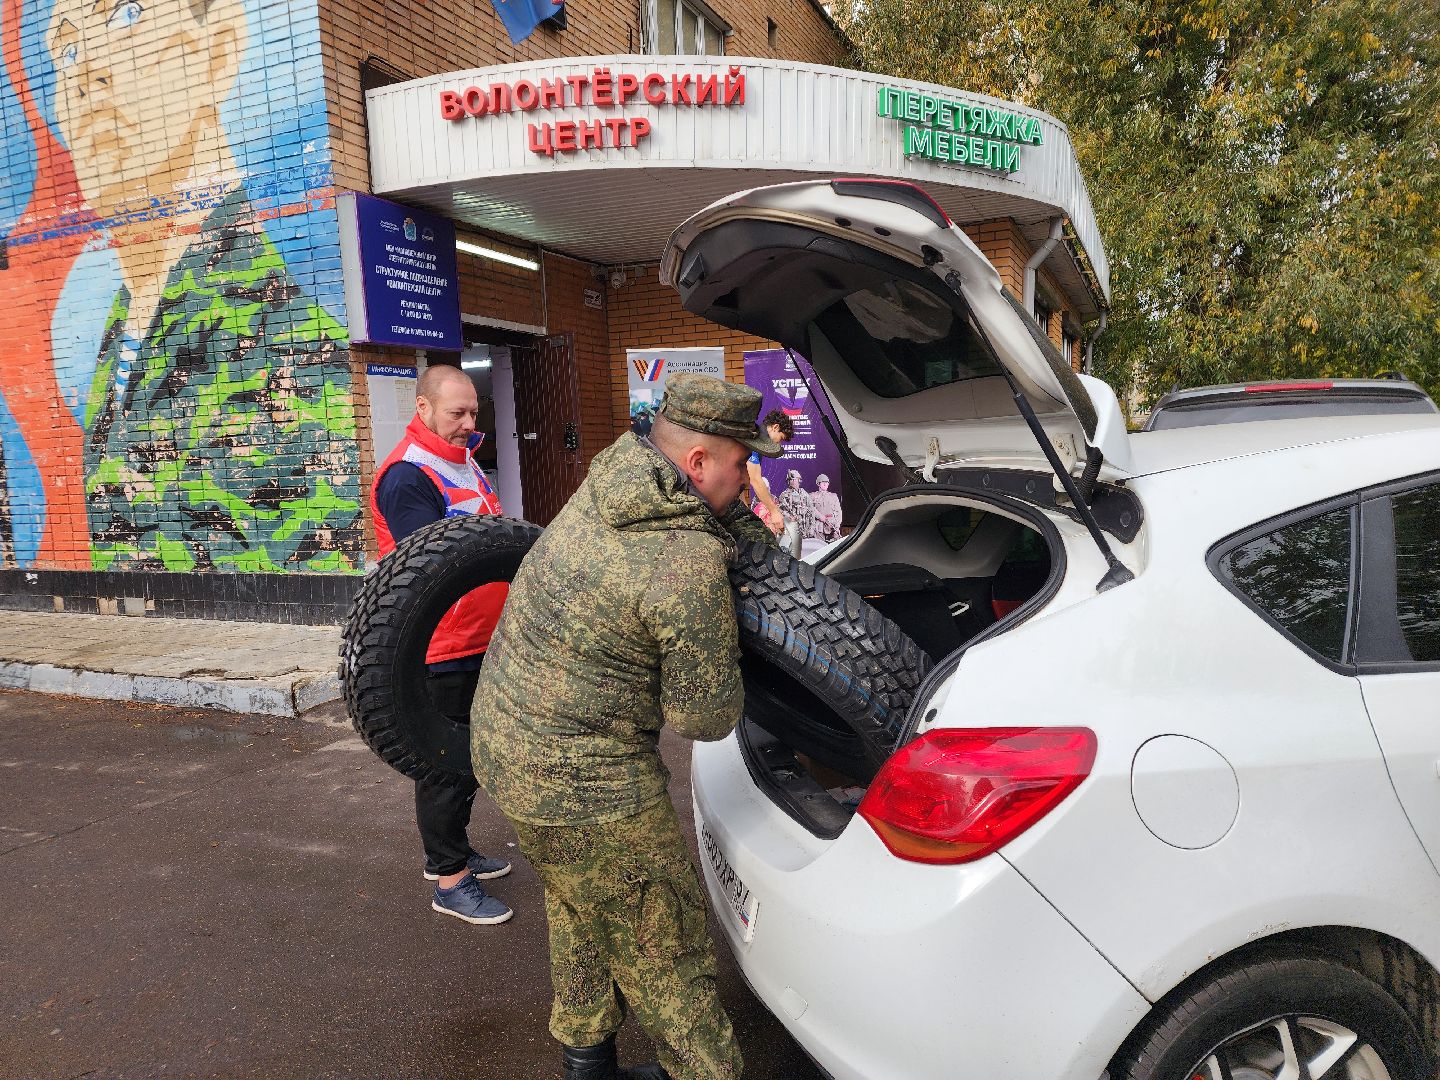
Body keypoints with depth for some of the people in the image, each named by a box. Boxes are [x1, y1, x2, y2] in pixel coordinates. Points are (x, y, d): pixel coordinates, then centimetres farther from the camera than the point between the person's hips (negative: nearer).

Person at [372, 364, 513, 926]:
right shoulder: (407, 477, -18)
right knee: (445, 765, 4)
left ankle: (450, 850, 39)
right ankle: (450, 880, 19)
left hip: (480, 642, 10)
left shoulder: (463, 461, 13)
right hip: (439, 650, -9)